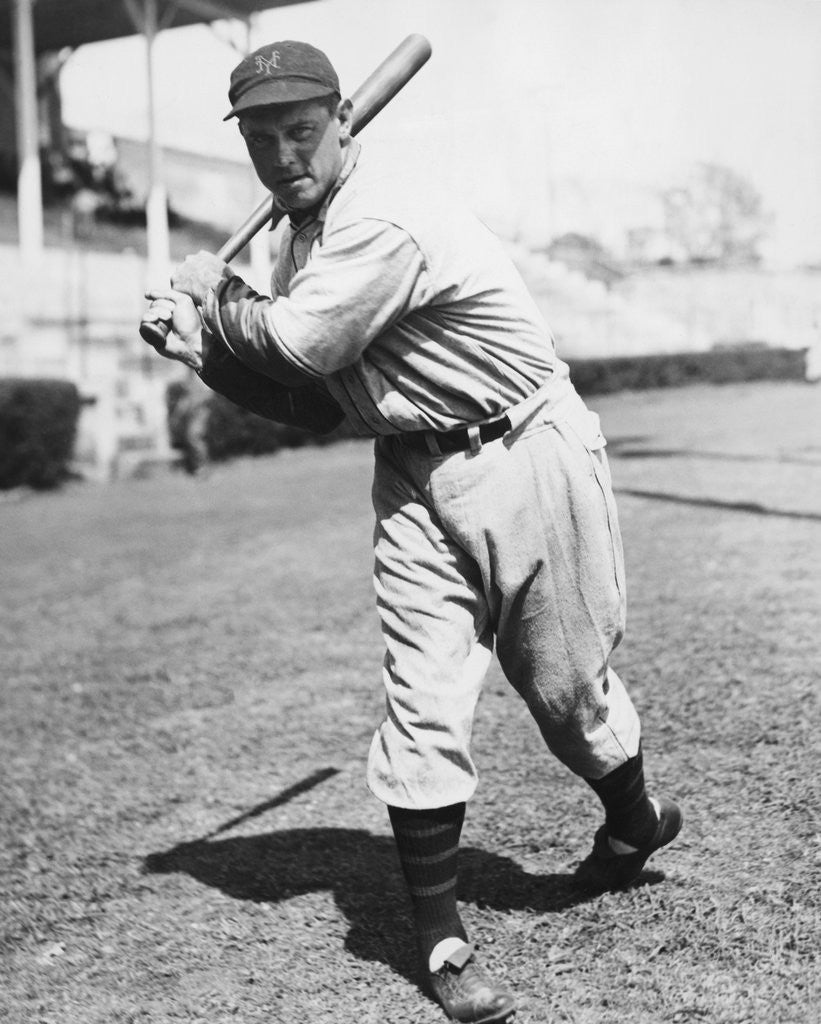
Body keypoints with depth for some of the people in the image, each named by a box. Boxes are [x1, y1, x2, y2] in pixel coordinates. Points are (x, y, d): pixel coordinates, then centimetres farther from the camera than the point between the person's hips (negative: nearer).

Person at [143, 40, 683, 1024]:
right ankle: (441, 942, 9)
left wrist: (215, 295, -5)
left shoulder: (386, 222, -22)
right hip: (412, 476, 7)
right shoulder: (303, 238, 7)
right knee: (421, 703, -2)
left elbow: (297, 343, -24)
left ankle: (634, 819, 40)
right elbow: (311, 395, 10)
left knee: (565, 683, 8)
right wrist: (207, 350, -3)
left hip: (523, 456, -6)